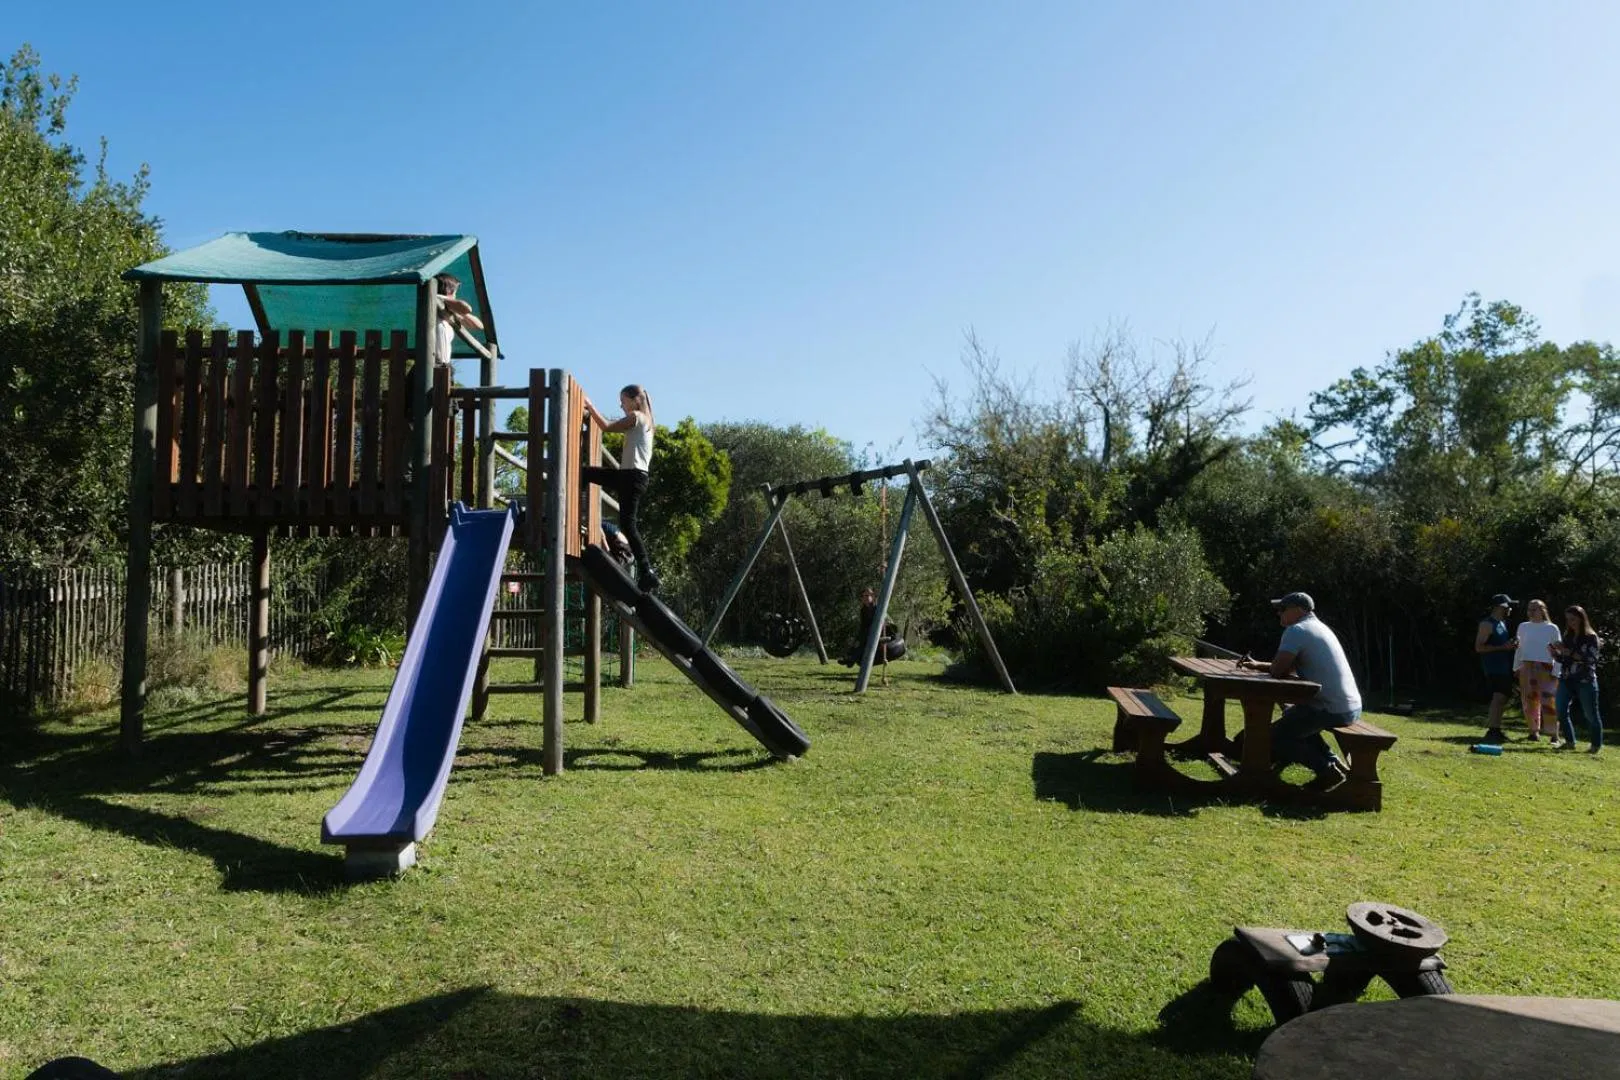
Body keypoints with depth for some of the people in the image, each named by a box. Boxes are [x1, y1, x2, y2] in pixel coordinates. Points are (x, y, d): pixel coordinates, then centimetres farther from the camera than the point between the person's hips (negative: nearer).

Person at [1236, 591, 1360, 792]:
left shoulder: (1296, 631, -13)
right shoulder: (1319, 628, 18)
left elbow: (1277, 671, -17)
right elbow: (1290, 667, 21)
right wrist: (1256, 664, 16)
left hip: (1332, 710, -10)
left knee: (1272, 738, -3)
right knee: (1292, 716, 32)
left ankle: (1327, 770, -9)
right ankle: (1335, 764, 22)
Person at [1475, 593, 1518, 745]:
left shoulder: (1502, 623, 19)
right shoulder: (1487, 624, -10)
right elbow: (1479, 647, -17)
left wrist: (1512, 646, 10)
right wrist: (1502, 647, -22)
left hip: (1504, 667, 10)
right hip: (1493, 668, -10)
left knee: (1503, 699, 10)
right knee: (1499, 697, -18)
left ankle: (1496, 731, 16)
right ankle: (1492, 731, -20)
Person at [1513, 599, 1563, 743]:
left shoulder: (1552, 628, 3)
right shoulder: (1523, 627, 12)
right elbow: (1519, 648, 15)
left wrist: (1556, 672, -5)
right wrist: (1516, 667, 9)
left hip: (1546, 668, -3)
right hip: (1527, 668, 3)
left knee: (1549, 701, -9)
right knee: (1529, 700, 3)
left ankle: (1554, 735, -5)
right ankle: (1534, 731, 13)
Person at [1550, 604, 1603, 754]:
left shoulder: (1591, 637, -4)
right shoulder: (1568, 636, 12)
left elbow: (1590, 659, -15)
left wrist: (1569, 652, -22)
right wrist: (1556, 653, -3)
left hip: (1586, 681, -5)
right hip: (1567, 680, 5)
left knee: (1590, 713, 2)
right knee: (1561, 711, -2)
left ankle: (1597, 744, 16)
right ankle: (1570, 742, 11)